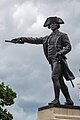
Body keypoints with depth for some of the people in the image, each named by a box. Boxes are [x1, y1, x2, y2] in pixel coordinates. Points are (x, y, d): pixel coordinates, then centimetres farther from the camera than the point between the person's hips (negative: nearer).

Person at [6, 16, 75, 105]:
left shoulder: (62, 35, 7)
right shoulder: (47, 38, 23)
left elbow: (68, 46, 0)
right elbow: (35, 40, 19)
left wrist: (60, 52, -18)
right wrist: (21, 39, 11)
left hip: (58, 59, -6)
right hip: (52, 61, 6)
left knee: (54, 77, -22)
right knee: (60, 81, 4)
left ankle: (56, 99, -25)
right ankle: (69, 100, 7)